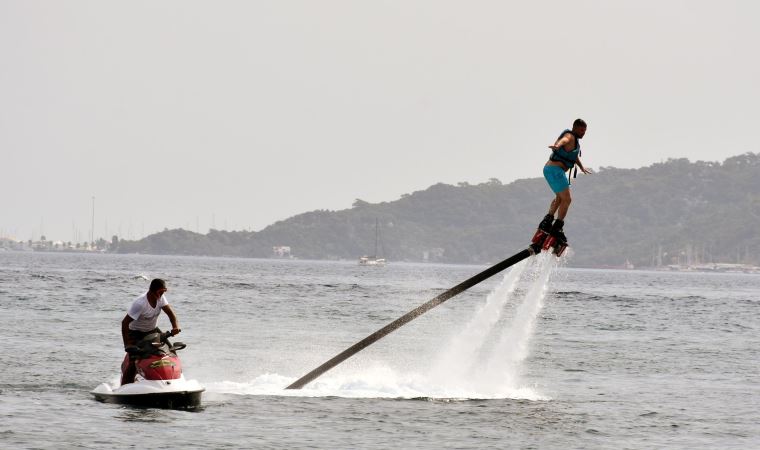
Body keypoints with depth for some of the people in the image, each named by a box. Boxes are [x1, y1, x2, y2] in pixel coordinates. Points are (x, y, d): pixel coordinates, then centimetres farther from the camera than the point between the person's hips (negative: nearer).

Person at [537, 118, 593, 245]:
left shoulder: (575, 140, 22)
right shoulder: (570, 137, -9)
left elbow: (575, 155, 42)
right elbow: (563, 140, -35)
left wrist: (582, 167, 57)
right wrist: (557, 145, -59)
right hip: (555, 169, -11)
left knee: (559, 197, 28)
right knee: (566, 199, -13)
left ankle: (547, 221, 29)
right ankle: (557, 228, -18)